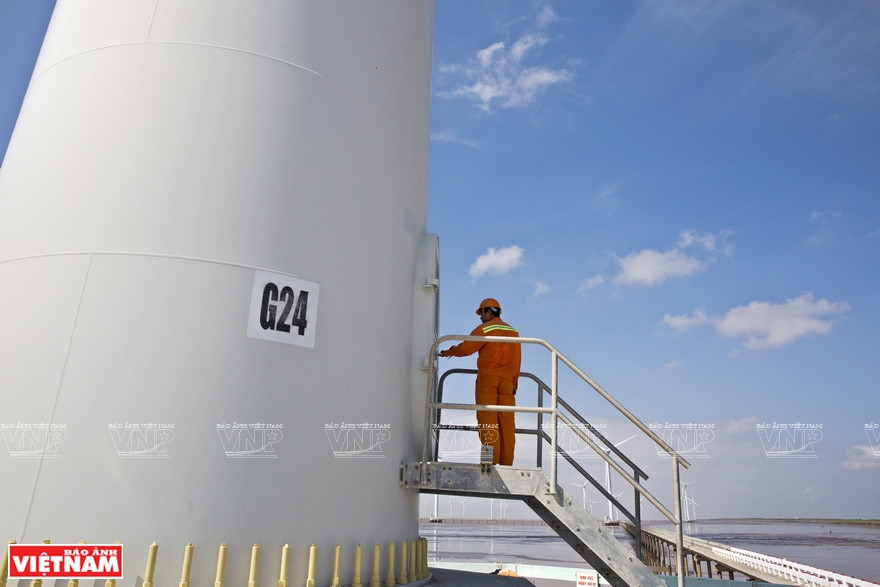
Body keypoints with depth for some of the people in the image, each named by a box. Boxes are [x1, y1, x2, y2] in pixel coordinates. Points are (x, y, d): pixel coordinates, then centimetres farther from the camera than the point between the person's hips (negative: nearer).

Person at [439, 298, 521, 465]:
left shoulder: (485, 329, -1)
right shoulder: (513, 331, 16)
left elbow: (466, 348, -4)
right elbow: (516, 361, 16)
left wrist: (448, 352, 14)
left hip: (487, 378, -5)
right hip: (507, 381, 5)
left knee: (487, 420, -5)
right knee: (506, 421, 2)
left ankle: (491, 461, -9)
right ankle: (506, 462, 0)